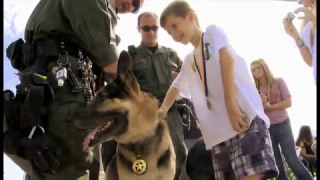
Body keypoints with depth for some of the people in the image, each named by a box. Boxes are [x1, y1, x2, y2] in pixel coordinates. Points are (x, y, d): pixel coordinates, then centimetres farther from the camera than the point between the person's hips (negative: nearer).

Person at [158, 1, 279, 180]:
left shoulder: (213, 32, 8)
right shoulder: (189, 60, 29)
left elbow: (227, 59, -9)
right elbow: (176, 87, 43)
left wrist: (232, 104, -21)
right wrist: (163, 109, 27)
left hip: (243, 115, -8)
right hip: (219, 128, 8)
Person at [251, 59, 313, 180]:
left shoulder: (278, 82, 3)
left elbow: (288, 102, -5)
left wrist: (268, 106, -12)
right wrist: (259, 105, -14)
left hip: (282, 125, -2)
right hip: (265, 128, 3)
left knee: (292, 160, -9)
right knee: (276, 165, 2)